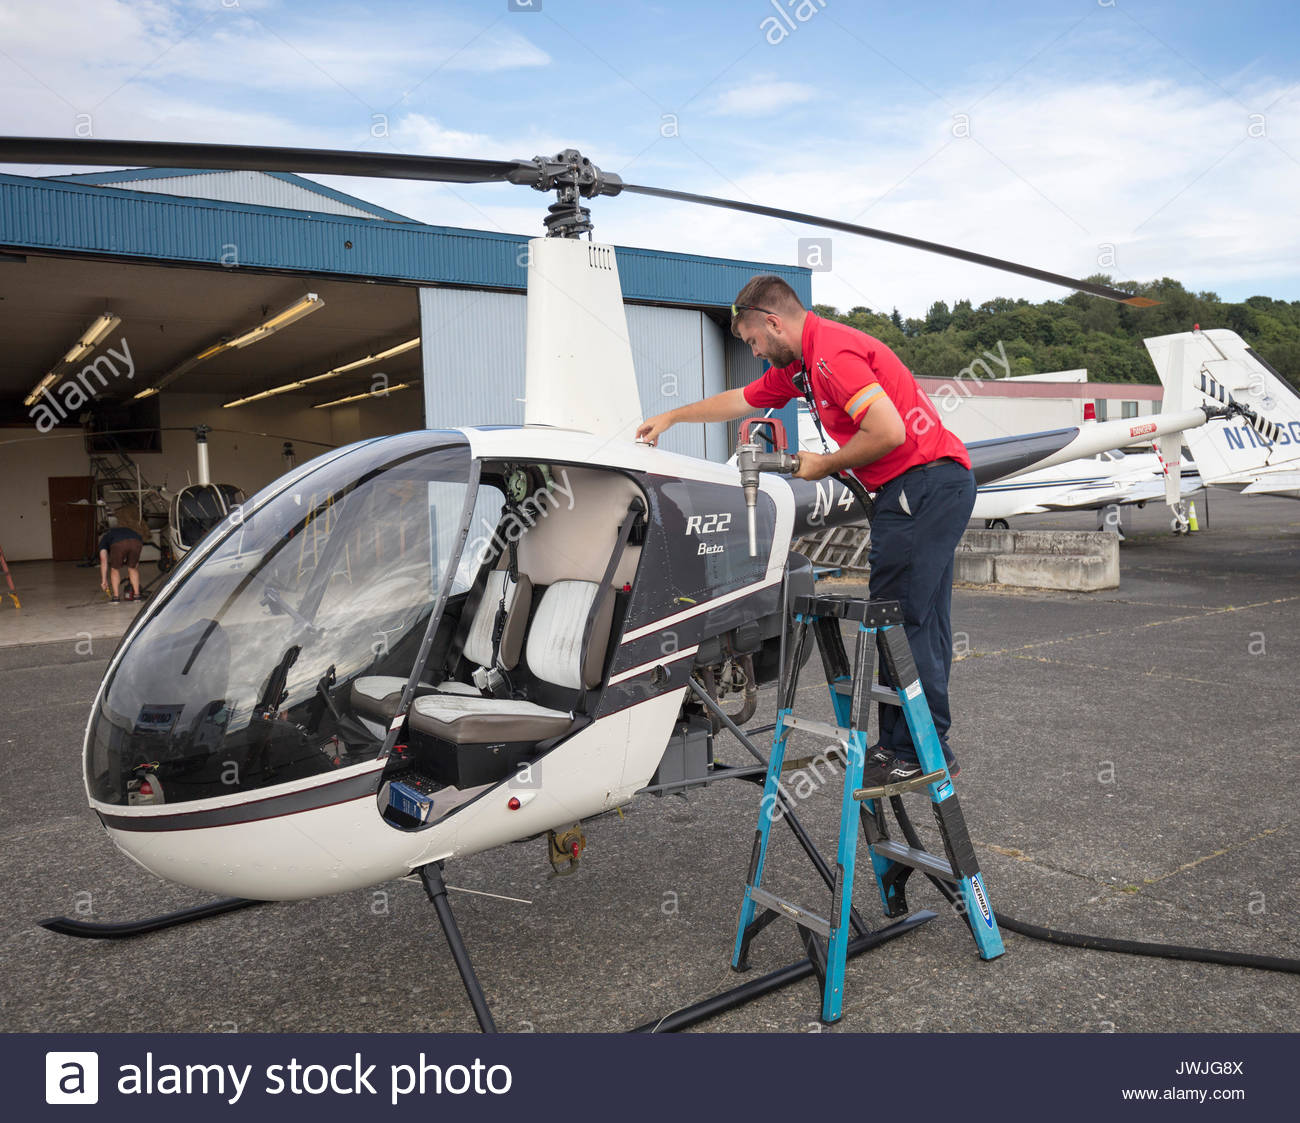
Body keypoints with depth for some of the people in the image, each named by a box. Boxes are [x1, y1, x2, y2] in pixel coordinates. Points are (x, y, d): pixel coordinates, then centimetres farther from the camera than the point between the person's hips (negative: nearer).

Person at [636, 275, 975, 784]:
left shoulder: (832, 353, -15)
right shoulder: (798, 364, 18)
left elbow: (889, 431, -24)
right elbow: (740, 400, 32)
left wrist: (824, 465, -9)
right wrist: (671, 416, 40)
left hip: (923, 482, -11)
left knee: (903, 619, -8)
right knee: (920, 621, 11)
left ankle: (919, 752, -1)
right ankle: (911, 742, 19)